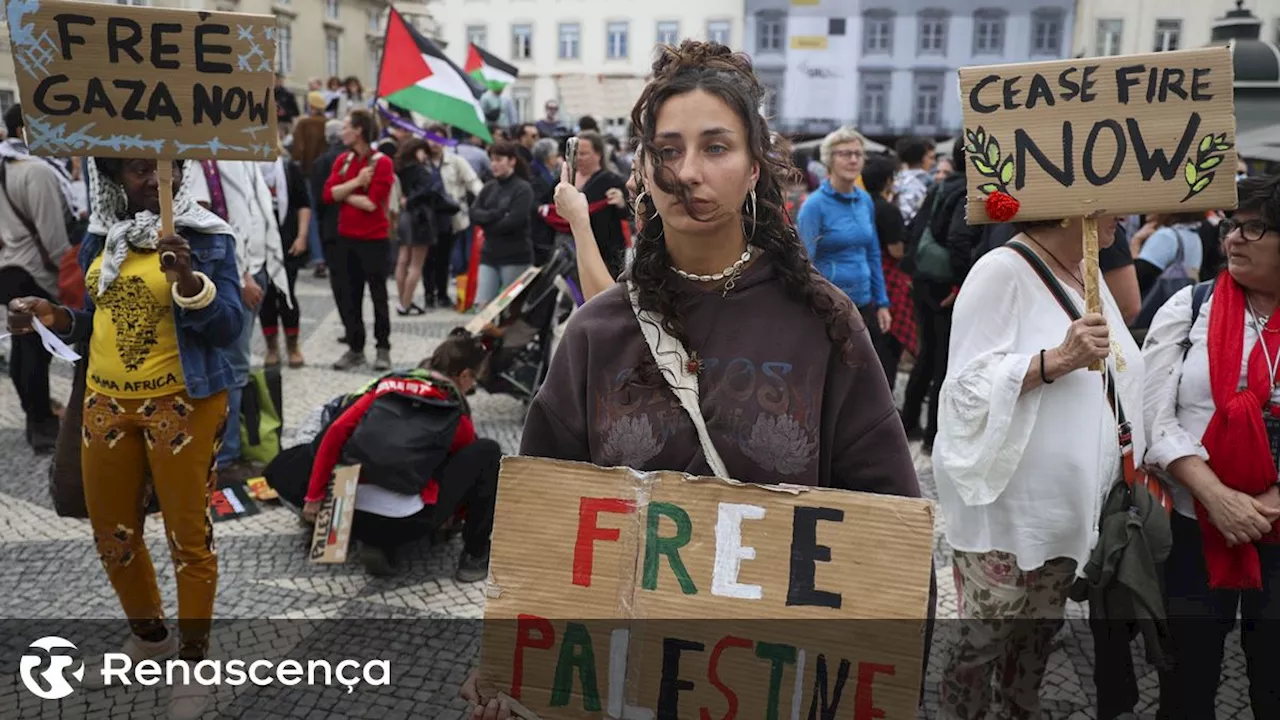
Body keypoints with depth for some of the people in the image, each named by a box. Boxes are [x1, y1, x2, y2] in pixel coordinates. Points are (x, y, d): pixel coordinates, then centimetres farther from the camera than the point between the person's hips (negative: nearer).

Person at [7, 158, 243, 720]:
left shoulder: (206, 237, -9)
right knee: (112, 532, 16)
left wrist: (188, 279, -30)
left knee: (187, 533, 1)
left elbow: (229, 328, -16)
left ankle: (194, 662, 17)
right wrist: (57, 319, -2)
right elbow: (101, 319, 16)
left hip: (180, 402, -6)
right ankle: (149, 636, 38)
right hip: (106, 401, 6)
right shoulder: (99, 240, 7)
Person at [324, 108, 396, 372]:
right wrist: (356, 182, -15)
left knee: (378, 295, 4)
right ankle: (355, 349, 19)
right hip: (346, 238, 6)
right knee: (350, 295, 10)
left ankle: (383, 349, 14)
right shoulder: (343, 160, 8)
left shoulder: (382, 162, -11)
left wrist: (344, 194, -7)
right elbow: (328, 193, -3)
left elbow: (372, 202, -19)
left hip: (374, 239, -6)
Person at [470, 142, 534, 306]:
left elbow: (514, 221, -16)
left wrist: (487, 223, -5)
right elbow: (474, 212, 0)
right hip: (489, 254, 5)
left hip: (516, 256, -5)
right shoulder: (489, 187, 10)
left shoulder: (523, 188, -7)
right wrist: (497, 214, -14)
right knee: (483, 303, -2)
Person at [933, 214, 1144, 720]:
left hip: (1069, 503, 8)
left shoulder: (1087, 275, 11)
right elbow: (971, 385, -18)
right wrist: (1057, 359, -27)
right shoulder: (1002, 270, -14)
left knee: (1038, 631, 16)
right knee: (986, 636, 3)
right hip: (1005, 502, -7)